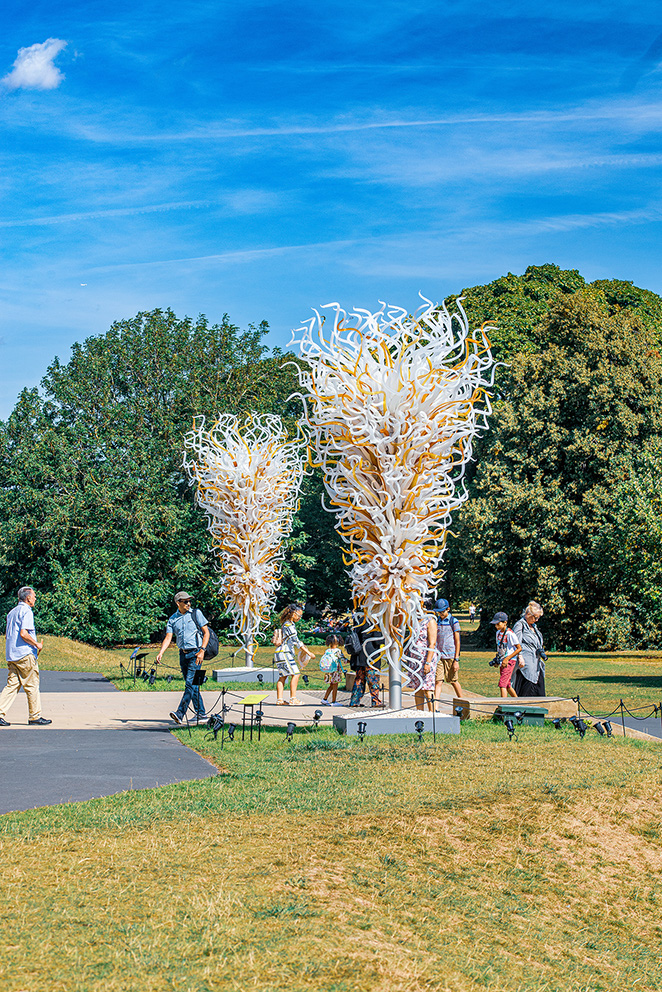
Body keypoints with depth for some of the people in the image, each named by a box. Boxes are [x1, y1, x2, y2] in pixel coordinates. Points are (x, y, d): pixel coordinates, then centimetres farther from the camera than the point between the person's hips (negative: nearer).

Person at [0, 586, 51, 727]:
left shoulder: (12, 612, 19)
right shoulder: (26, 611, -10)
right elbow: (23, 633, -21)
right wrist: (37, 644, -8)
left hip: (11, 655, 9)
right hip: (25, 654, -9)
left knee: (12, 685, 6)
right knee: (32, 686, 0)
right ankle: (35, 716, 5)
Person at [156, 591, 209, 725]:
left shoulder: (196, 613, 0)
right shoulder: (173, 619, 8)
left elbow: (206, 632, -1)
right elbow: (168, 637, 1)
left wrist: (202, 650, -12)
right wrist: (160, 653, -15)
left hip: (195, 653, -5)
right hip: (183, 654, 5)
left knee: (190, 683, -14)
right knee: (192, 685, 8)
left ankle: (180, 713, -20)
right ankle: (201, 714, 15)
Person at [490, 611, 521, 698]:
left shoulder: (510, 634, -16)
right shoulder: (498, 633, 10)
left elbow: (519, 648, -17)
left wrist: (507, 659, -20)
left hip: (510, 661, -9)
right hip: (502, 662, 9)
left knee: (502, 684, -16)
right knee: (507, 685, 15)